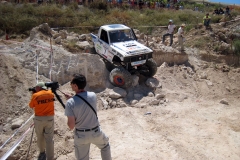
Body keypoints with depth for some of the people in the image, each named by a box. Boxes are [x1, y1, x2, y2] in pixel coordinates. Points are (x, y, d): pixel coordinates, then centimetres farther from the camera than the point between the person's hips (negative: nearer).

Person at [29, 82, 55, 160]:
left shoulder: (35, 95, -9)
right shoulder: (51, 93, 0)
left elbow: (31, 106, 7)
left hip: (39, 119, -2)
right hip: (50, 119, 2)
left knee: (40, 137, 18)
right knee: (49, 139, 4)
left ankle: (42, 152, 36)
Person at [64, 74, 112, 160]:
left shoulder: (70, 103, -20)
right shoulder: (93, 95, -11)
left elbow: (71, 126, -18)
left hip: (80, 135, -1)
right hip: (96, 132, 2)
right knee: (105, 146, 31)